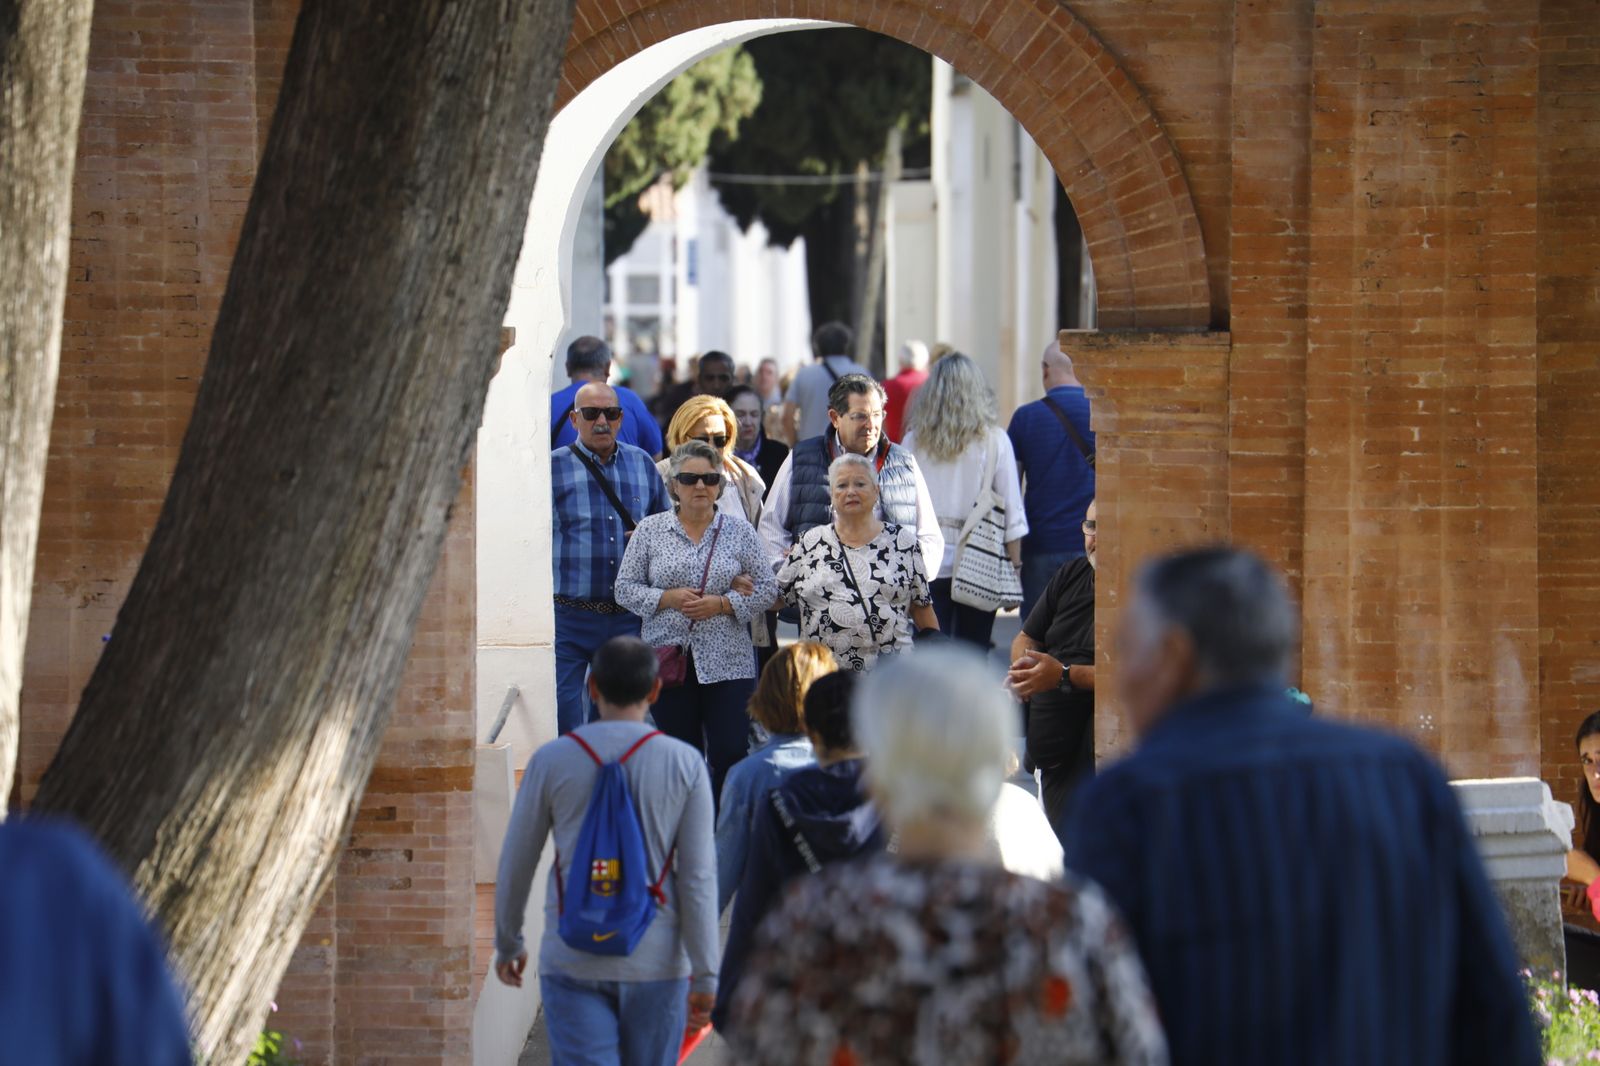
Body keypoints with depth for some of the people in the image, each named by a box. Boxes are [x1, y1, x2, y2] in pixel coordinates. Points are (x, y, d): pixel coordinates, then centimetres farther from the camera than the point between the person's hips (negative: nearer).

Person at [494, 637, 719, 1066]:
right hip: (655, 961, 1)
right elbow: (698, 875, -8)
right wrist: (706, 975, -3)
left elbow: (515, 864, 3)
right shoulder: (685, 764, -5)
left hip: (573, 961, -1)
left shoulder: (552, 761, -4)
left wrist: (507, 943, 18)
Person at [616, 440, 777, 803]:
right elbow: (625, 589, 6)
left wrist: (721, 604, -10)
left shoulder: (739, 531, 6)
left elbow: (766, 590, 5)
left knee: (730, 756, -8)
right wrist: (668, 599, -10)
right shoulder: (650, 531, 7)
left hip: (728, 664, -1)